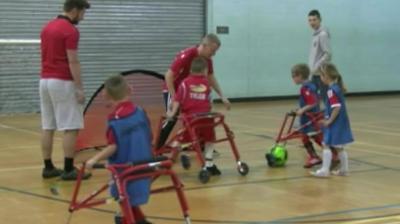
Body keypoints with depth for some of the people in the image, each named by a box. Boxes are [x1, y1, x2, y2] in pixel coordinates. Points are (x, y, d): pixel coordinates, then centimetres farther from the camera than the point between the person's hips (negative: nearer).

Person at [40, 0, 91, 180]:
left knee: (48, 127, 9)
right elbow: (73, 62, -17)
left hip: (45, 80, 9)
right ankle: (68, 169, -5)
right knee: (70, 128, -4)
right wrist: (80, 88, -14)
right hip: (63, 82, -9)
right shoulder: (70, 30, -13)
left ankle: (48, 167, 12)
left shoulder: (47, 27, 14)